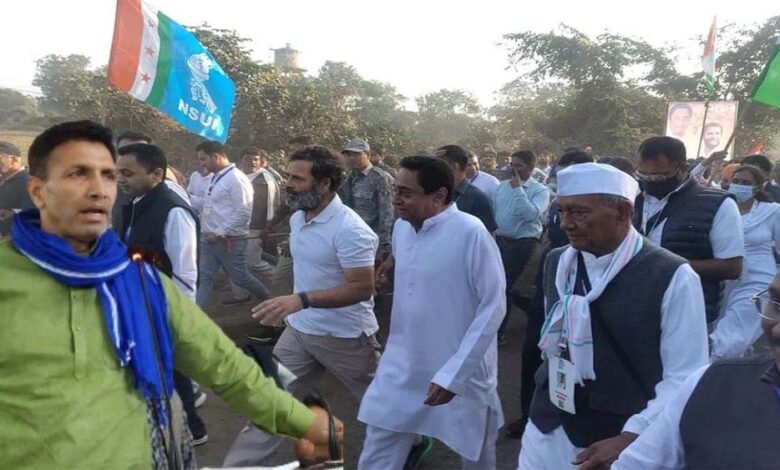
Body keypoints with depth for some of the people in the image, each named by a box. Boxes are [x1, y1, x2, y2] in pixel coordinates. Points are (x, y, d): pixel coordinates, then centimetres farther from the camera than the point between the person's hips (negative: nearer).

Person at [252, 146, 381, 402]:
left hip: (344, 336, -7)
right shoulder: (296, 218, 4)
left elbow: (362, 288, -27)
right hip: (299, 328, 8)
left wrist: (301, 300, -35)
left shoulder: (349, 229, -23)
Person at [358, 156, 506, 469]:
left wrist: (453, 373, -21)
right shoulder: (401, 227, 0)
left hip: (462, 370, -5)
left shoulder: (471, 233, -20)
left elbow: (493, 307, -18)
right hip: (402, 366, 5)